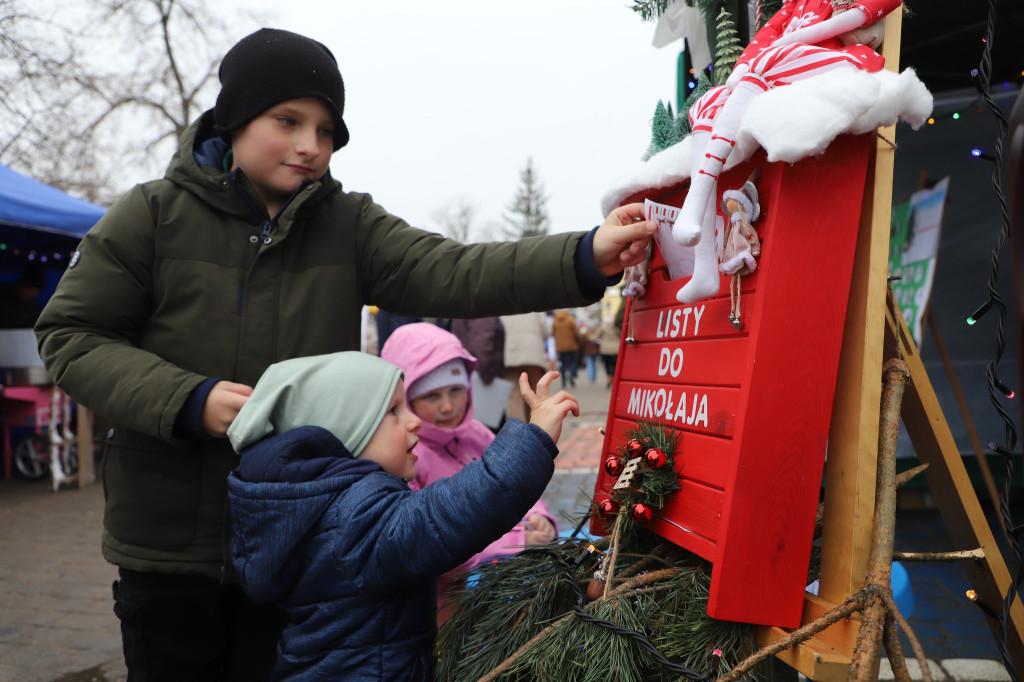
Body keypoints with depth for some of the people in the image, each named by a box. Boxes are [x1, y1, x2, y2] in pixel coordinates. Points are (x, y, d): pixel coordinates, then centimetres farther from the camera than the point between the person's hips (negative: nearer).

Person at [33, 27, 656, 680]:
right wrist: (188, 400, -19)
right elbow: (71, 335, -3)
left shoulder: (348, 225, 1)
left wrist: (584, 257, -29)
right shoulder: (153, 215, -3)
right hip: (170, 543, -1)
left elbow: (449, 271, -14)